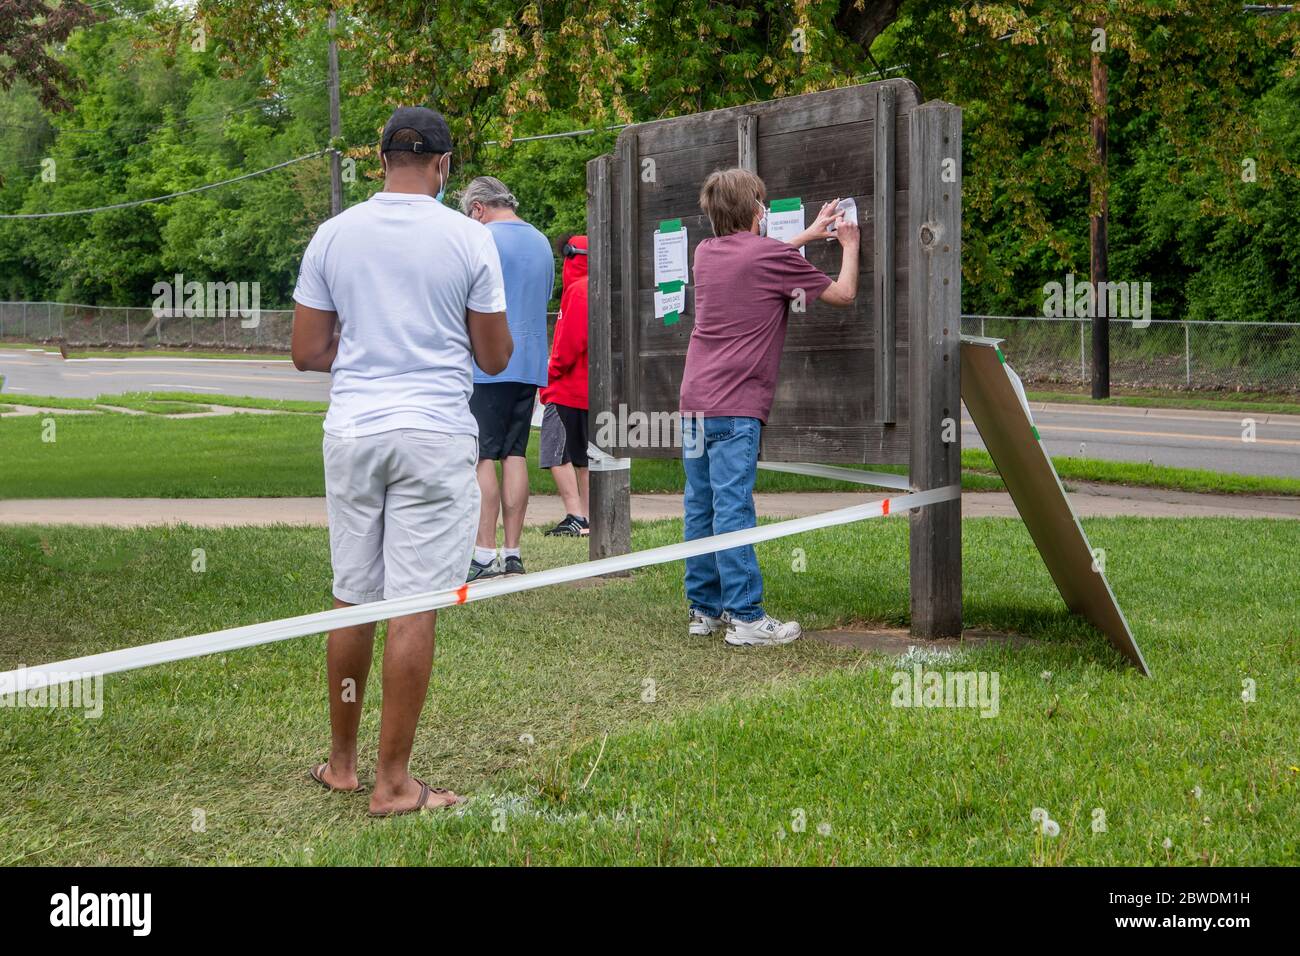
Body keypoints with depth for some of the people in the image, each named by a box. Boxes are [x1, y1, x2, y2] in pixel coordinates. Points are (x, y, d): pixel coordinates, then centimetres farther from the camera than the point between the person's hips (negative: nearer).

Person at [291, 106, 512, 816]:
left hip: (352, 431, 3)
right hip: (435, 437, -3)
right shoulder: (469, 239, -3)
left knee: (352, 600, 13)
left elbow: (306, 352, 5)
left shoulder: (333, 236, 4)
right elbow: (495, 357, 1)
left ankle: (341, 763, 24)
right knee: (413, 609, 0)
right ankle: (392, 782, 5)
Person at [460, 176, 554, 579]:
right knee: (516, 456, 8)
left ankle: (485, 555, -7)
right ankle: (512, 554, 9)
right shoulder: (542, 243, 16)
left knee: (482, 458, -5)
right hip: (531, 364, 7)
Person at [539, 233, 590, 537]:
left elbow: (571, 341, -19)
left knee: (556, 455, -9)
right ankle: (588, 520, 12)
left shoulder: (578, 290, -12)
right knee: (583, 457, 12)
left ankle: (575, 517, -15)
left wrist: (551, 375, -8)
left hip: (568, 388, -9)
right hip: (592, 390, 9)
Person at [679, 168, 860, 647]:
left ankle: (704, 609, 15)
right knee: (732, 508, -8)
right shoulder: (772, 255, -5)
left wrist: (808, 234, 40)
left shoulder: (706, 252, 14)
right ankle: (746, 618, -6)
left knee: (700, 508, 9)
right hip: (735, 408, -7)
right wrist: (849, 245, 23)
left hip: (694, 401, 7)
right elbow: (843, 293, 5)